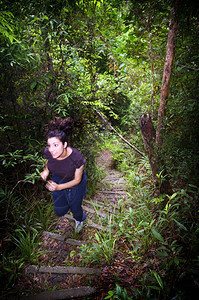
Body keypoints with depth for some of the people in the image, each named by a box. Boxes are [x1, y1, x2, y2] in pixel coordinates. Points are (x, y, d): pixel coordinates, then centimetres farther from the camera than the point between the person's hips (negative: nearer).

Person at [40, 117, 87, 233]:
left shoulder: (77, 157, -40)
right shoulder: (48, 152, -29)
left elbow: (77, 180, -23)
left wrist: (58, 187, -34)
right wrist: (46, 170, -21)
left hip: (74, 182, -3)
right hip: (58, 179, 4)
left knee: (75, 208, 19)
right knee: (60, 211, 18)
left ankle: (79, 220, 57)